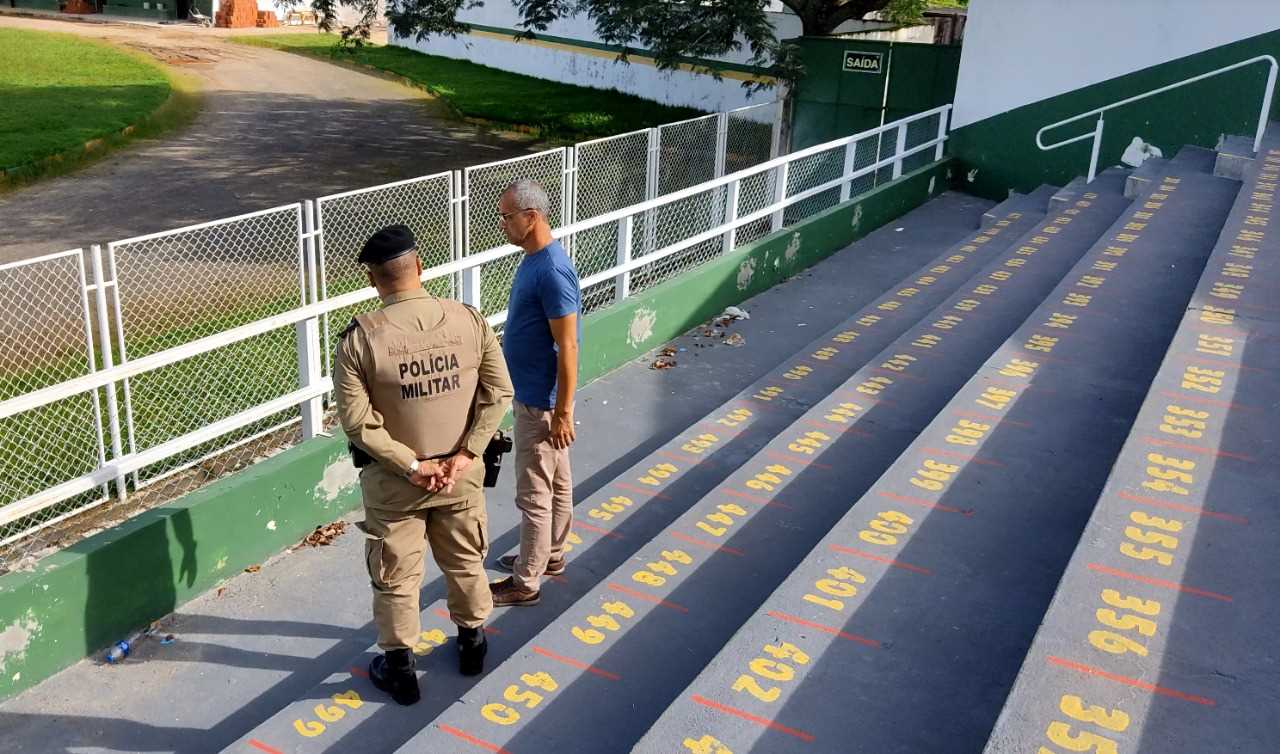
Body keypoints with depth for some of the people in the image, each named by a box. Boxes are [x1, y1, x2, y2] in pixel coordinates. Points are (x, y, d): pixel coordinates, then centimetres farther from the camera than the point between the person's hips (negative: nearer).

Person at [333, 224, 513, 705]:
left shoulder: (360, 338, -18)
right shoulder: (469, 321, -11)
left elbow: (357, 421, -18)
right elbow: (499, 393, -9)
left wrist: (411, 466, -13)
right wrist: (465, 455, -10)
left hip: (393, 480, -2)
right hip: (460, 472, 3)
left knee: (395, 575, 16)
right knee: (465, 560, 24)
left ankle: (399, 667, 30)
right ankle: (471, 641, 43)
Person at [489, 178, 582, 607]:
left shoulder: (552, 271, -25)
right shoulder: (534, 258, 6)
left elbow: (568, 348, -25)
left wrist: (562, 413, -21)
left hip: (542, 403, -10)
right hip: (533, 394, 10)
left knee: (534, 495, 2)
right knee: (556, 484, 22)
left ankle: (525, 583, 15)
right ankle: (551, 556, 38)